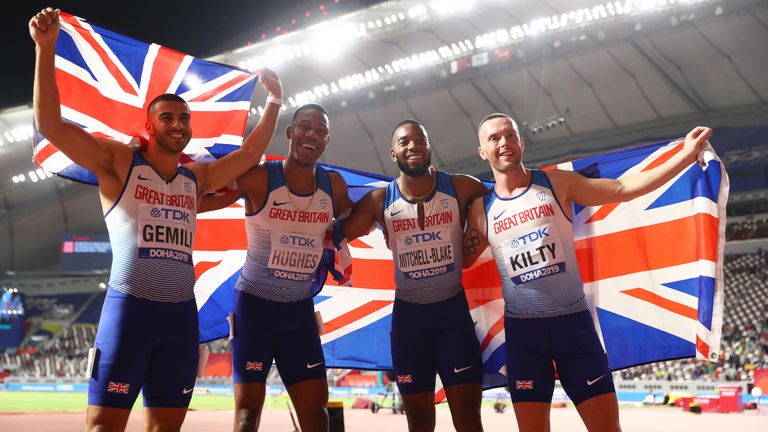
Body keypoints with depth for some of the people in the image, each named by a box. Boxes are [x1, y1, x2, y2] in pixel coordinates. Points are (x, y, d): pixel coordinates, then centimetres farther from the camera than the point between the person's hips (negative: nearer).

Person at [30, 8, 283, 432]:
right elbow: (50, 124, -7)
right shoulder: (119, 163, 1)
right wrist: (45, 49, -14)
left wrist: (274, 101, 23)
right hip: (128, 306, -5)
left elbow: (249, 153, 25)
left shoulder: (197, 177, 15)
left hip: (181, 313, 5)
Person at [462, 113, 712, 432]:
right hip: (522, 329, 1)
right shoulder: (481, 208, 5)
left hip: (574, 321, 0)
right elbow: (463, 260, 16)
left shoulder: (557, 183, 2)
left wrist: (686, 155, -10)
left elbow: (623, 188, -2)